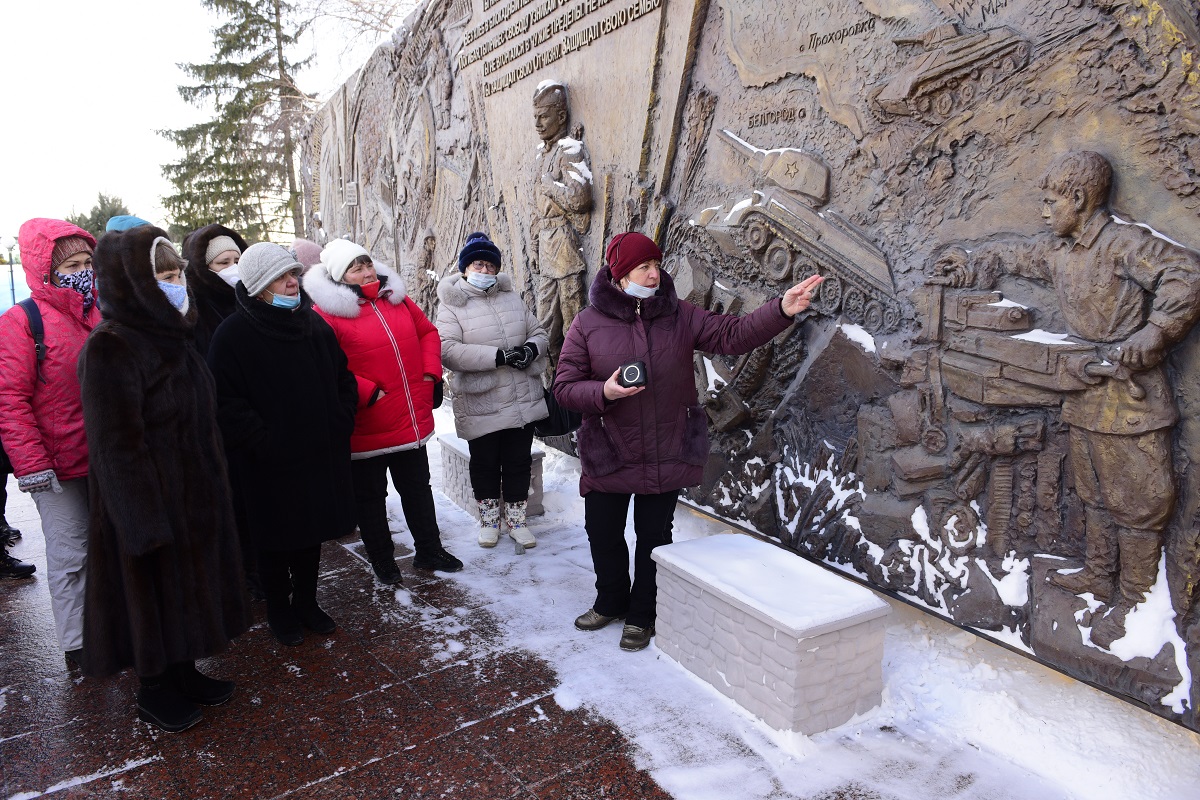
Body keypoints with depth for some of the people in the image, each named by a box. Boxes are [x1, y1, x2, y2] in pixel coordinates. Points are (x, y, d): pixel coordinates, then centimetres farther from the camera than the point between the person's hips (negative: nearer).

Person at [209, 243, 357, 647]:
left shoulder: (314, 324, 7)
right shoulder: (234, 334, -9)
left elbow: (344, 378, 14)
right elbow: (227, 401, -13)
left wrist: (340, 423, 2)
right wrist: (262, 441, -18)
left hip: (322, 456, 5)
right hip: (270, 463, -5)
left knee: (313, 534, 17)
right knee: (276, 541, 11)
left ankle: (306, 601, 35)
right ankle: (279, 609, 30)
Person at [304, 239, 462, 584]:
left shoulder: (396, 298, 6)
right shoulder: (327, 313, -12)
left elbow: (428, 332, 15)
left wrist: (431, 374, 2)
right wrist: (368, 393, -21)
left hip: (412, 422, 6)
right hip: (366, 429, -5)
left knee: (418, 489, 19)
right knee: (370, 497, 12)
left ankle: (429, 550, 35)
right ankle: (382, 560, 30)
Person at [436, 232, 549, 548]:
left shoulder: (512, 298, 9)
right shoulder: (452, 306, -7)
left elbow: (538, 332, 13)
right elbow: (448, 351, -20)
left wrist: (531, 348, -12)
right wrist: (497, 356, -26)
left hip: (523, 401, 4)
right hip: (481, 405, -4)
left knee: (519, 462, 13)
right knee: (485, 463, 12)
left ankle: (515, 517, 30)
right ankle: (489, 518, 32)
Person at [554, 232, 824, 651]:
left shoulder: (678, 315, -2)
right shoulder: (588, 323, -7)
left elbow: (732, 334, -8)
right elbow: (565, 386, -6)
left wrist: (781, 310, -22)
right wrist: (604, 392, -25)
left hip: (667, 456, 1)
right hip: (608, 456, 0)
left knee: (654, 536, 13)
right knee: (603, 534, 14)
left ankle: (642, 614, 34)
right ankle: (611, 601, 41)